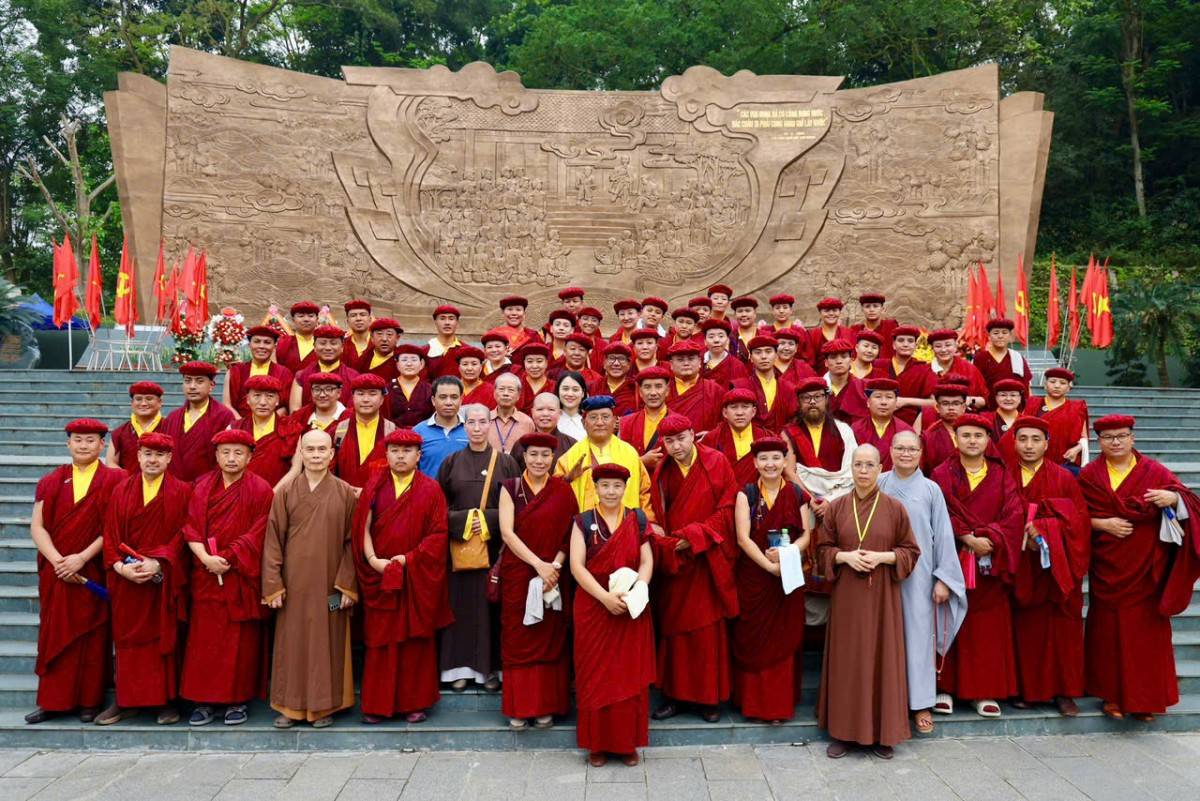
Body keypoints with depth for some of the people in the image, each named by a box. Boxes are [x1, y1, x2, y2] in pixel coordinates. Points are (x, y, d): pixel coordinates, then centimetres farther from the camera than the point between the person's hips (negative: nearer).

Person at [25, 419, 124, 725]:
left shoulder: (114, 480, -1)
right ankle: (54, 700, 16)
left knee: (91, 636, 3)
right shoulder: (51, 482, 9)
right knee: (56, 635, 6)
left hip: (94, 572, -3)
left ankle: (89, 701, 13)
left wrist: (82, 557, -15)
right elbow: (37, 526, 2)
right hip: (56, 572, 3)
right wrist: (57, 560, -13)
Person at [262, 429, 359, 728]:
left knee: (328, 642, 6)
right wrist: (273, 585, -5)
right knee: (293, 642, 7)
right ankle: (291, 705, 20)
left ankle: (325, 705, 19)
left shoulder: (345, 493, -1)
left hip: (330, 583, -1)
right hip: (294, 583, 1)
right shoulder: (286, 493, 0)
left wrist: (347, 585, -6)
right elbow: (273, 540, 0)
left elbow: (351, 542, -1)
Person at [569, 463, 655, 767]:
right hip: (593, 608, -1)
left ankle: (627, 742, 18)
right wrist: (605, 596, -19)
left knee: (630, 674, 5)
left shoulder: (637, 519, 4)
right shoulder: (583, 522, -1)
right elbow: (577, 566, -8)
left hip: (632, 609, 1)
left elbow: (647, 561, 1)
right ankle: (598, 743, 16)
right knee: (595, 674, 4)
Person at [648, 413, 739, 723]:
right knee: (673, 626, 7)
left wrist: (695, 535, -14)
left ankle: (710, 697, 16)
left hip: (707, 561, -3)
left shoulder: (716, 463, -6)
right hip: (673, 560, 3)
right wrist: (666, 545, -15)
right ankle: (674, 694, 19)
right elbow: (656, 517, 4)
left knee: (708, 627, 3)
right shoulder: (662, 472, 4)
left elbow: (728, 509, -7)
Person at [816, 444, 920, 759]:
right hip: (846, 596, 1)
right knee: (846, 660, 5)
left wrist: (883, 557, -14)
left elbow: (910, 551, 2)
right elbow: (823, 549, 6)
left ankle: (882, 733, 17)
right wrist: (845, 556, -13)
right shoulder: (836, 507, 2)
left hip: (882, 596, -1)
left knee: (881, 659, 4)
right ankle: (843, 732, 15)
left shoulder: (895, 508, 0)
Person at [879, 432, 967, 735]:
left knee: (919, 633, 4)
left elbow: (943, 535, 1)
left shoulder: (931, 489, 1)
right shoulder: (878, 485, 2)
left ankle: (921, 703, 13)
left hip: (919, 574, 0)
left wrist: (944, 577, -2)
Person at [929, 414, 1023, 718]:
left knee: (988, 626, 4)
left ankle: (986, 691, 12)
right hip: (952, 561, -1)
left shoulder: (1001, 475, 8)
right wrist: (968, 538, -18)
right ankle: (945, 688, 10)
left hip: (989, 564, 2)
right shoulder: (942, 475, 2)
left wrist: (988, 538, -16)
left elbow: (1015, 513, -3)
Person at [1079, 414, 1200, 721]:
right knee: (1109, 630, 3)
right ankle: (1112, 694, 15)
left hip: (1145, 568, 0)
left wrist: (1174, 497, -24)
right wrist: (1102, 524, -14)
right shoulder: (1089, 475, 5)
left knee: (1146, 629, 1)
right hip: (1106, 567, 0)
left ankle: (1144, 698, 14)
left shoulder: (1154, 472, 4)